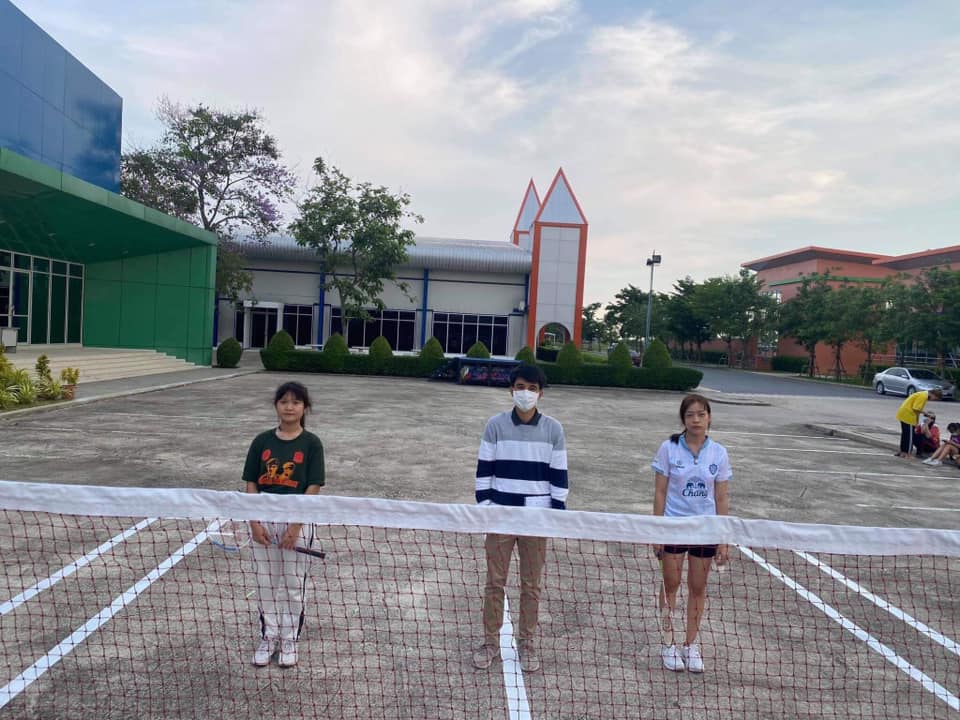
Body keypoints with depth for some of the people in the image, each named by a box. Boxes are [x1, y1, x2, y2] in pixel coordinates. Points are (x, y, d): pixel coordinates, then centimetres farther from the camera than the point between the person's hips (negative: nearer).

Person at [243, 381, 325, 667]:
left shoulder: (311, 443, -7)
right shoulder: (262, 441, 1)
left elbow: (313, 488, -9)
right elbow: (251, 484, 2)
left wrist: (295, 526, -14)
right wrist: (254, 523, -6)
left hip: (297, 521, -2)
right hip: (264, 521, 2)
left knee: (293, 585, 8)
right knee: (266, 583, 12)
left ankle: (289, 641, 24)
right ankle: (268, 638, 28)